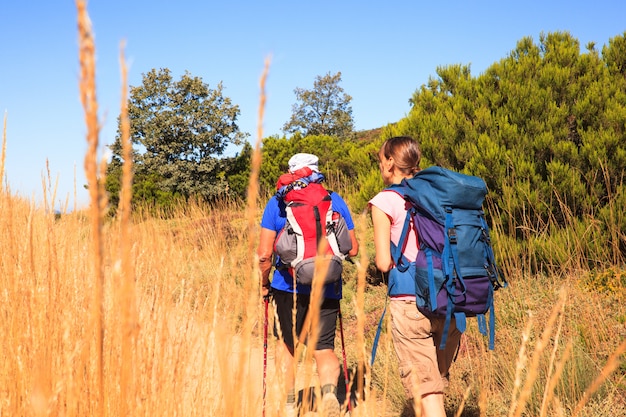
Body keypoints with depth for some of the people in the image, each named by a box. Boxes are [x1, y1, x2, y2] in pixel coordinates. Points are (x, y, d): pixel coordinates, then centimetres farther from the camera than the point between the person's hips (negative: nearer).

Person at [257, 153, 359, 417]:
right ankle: (329, 389, -17)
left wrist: (264, 282, 9)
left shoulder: (278, 202, -1)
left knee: (286, 343, 19)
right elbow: (353, 249, 6)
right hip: (327, 288, 1)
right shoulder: (335, 201, 5)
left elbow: (264, 253, -7)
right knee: (324, 348, 10)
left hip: (289, 286, -1)